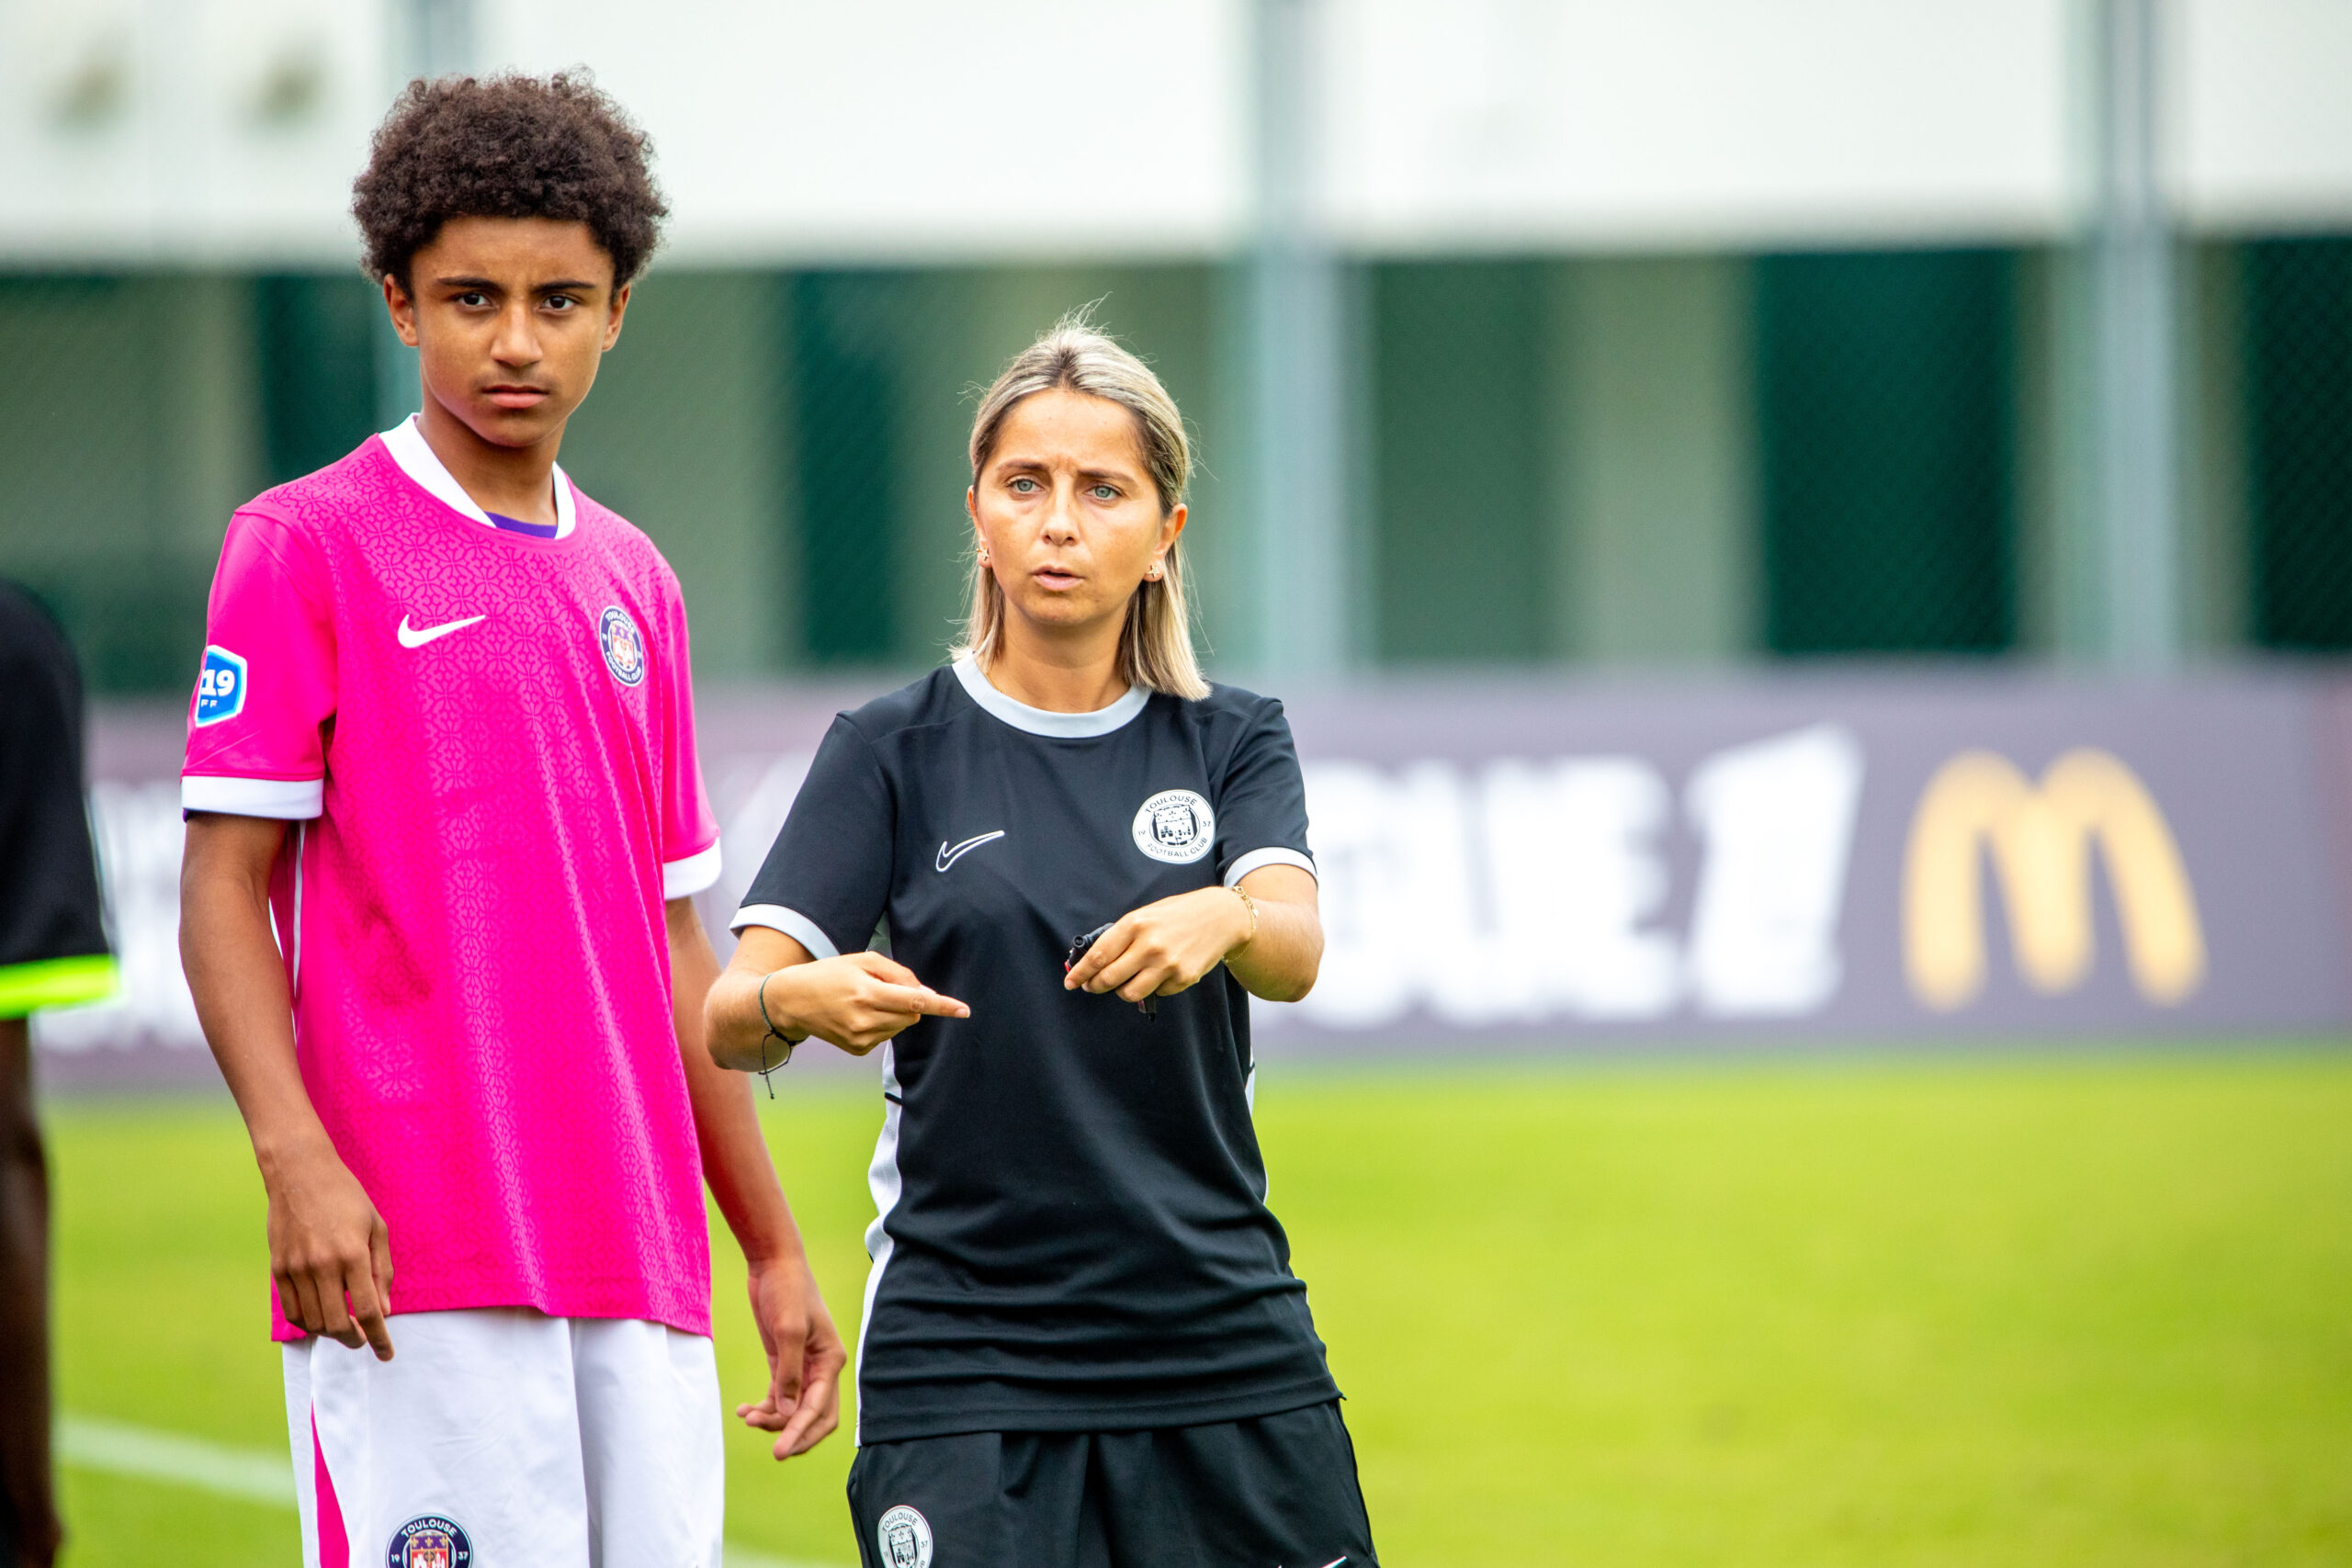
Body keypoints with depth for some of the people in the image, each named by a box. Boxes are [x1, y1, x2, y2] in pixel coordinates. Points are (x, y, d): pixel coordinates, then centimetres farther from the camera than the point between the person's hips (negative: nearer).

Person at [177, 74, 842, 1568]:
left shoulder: (633, 582, 17)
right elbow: (224, 885, -4)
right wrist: (297, 1158, -17)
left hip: (641, 1268, 6)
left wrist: (775, 1248, 19)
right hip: (417, 1263, -6)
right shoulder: (306, 547, 0)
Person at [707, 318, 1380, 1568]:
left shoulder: (1232, 745, 8)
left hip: (1227, 1358, 2)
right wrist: (796, 1001, -31)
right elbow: (727, 1018, -7)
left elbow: (1296, 951, -11)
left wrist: (1225, 923, -35)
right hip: (964, 1365, -2)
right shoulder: (896, 751, 3)